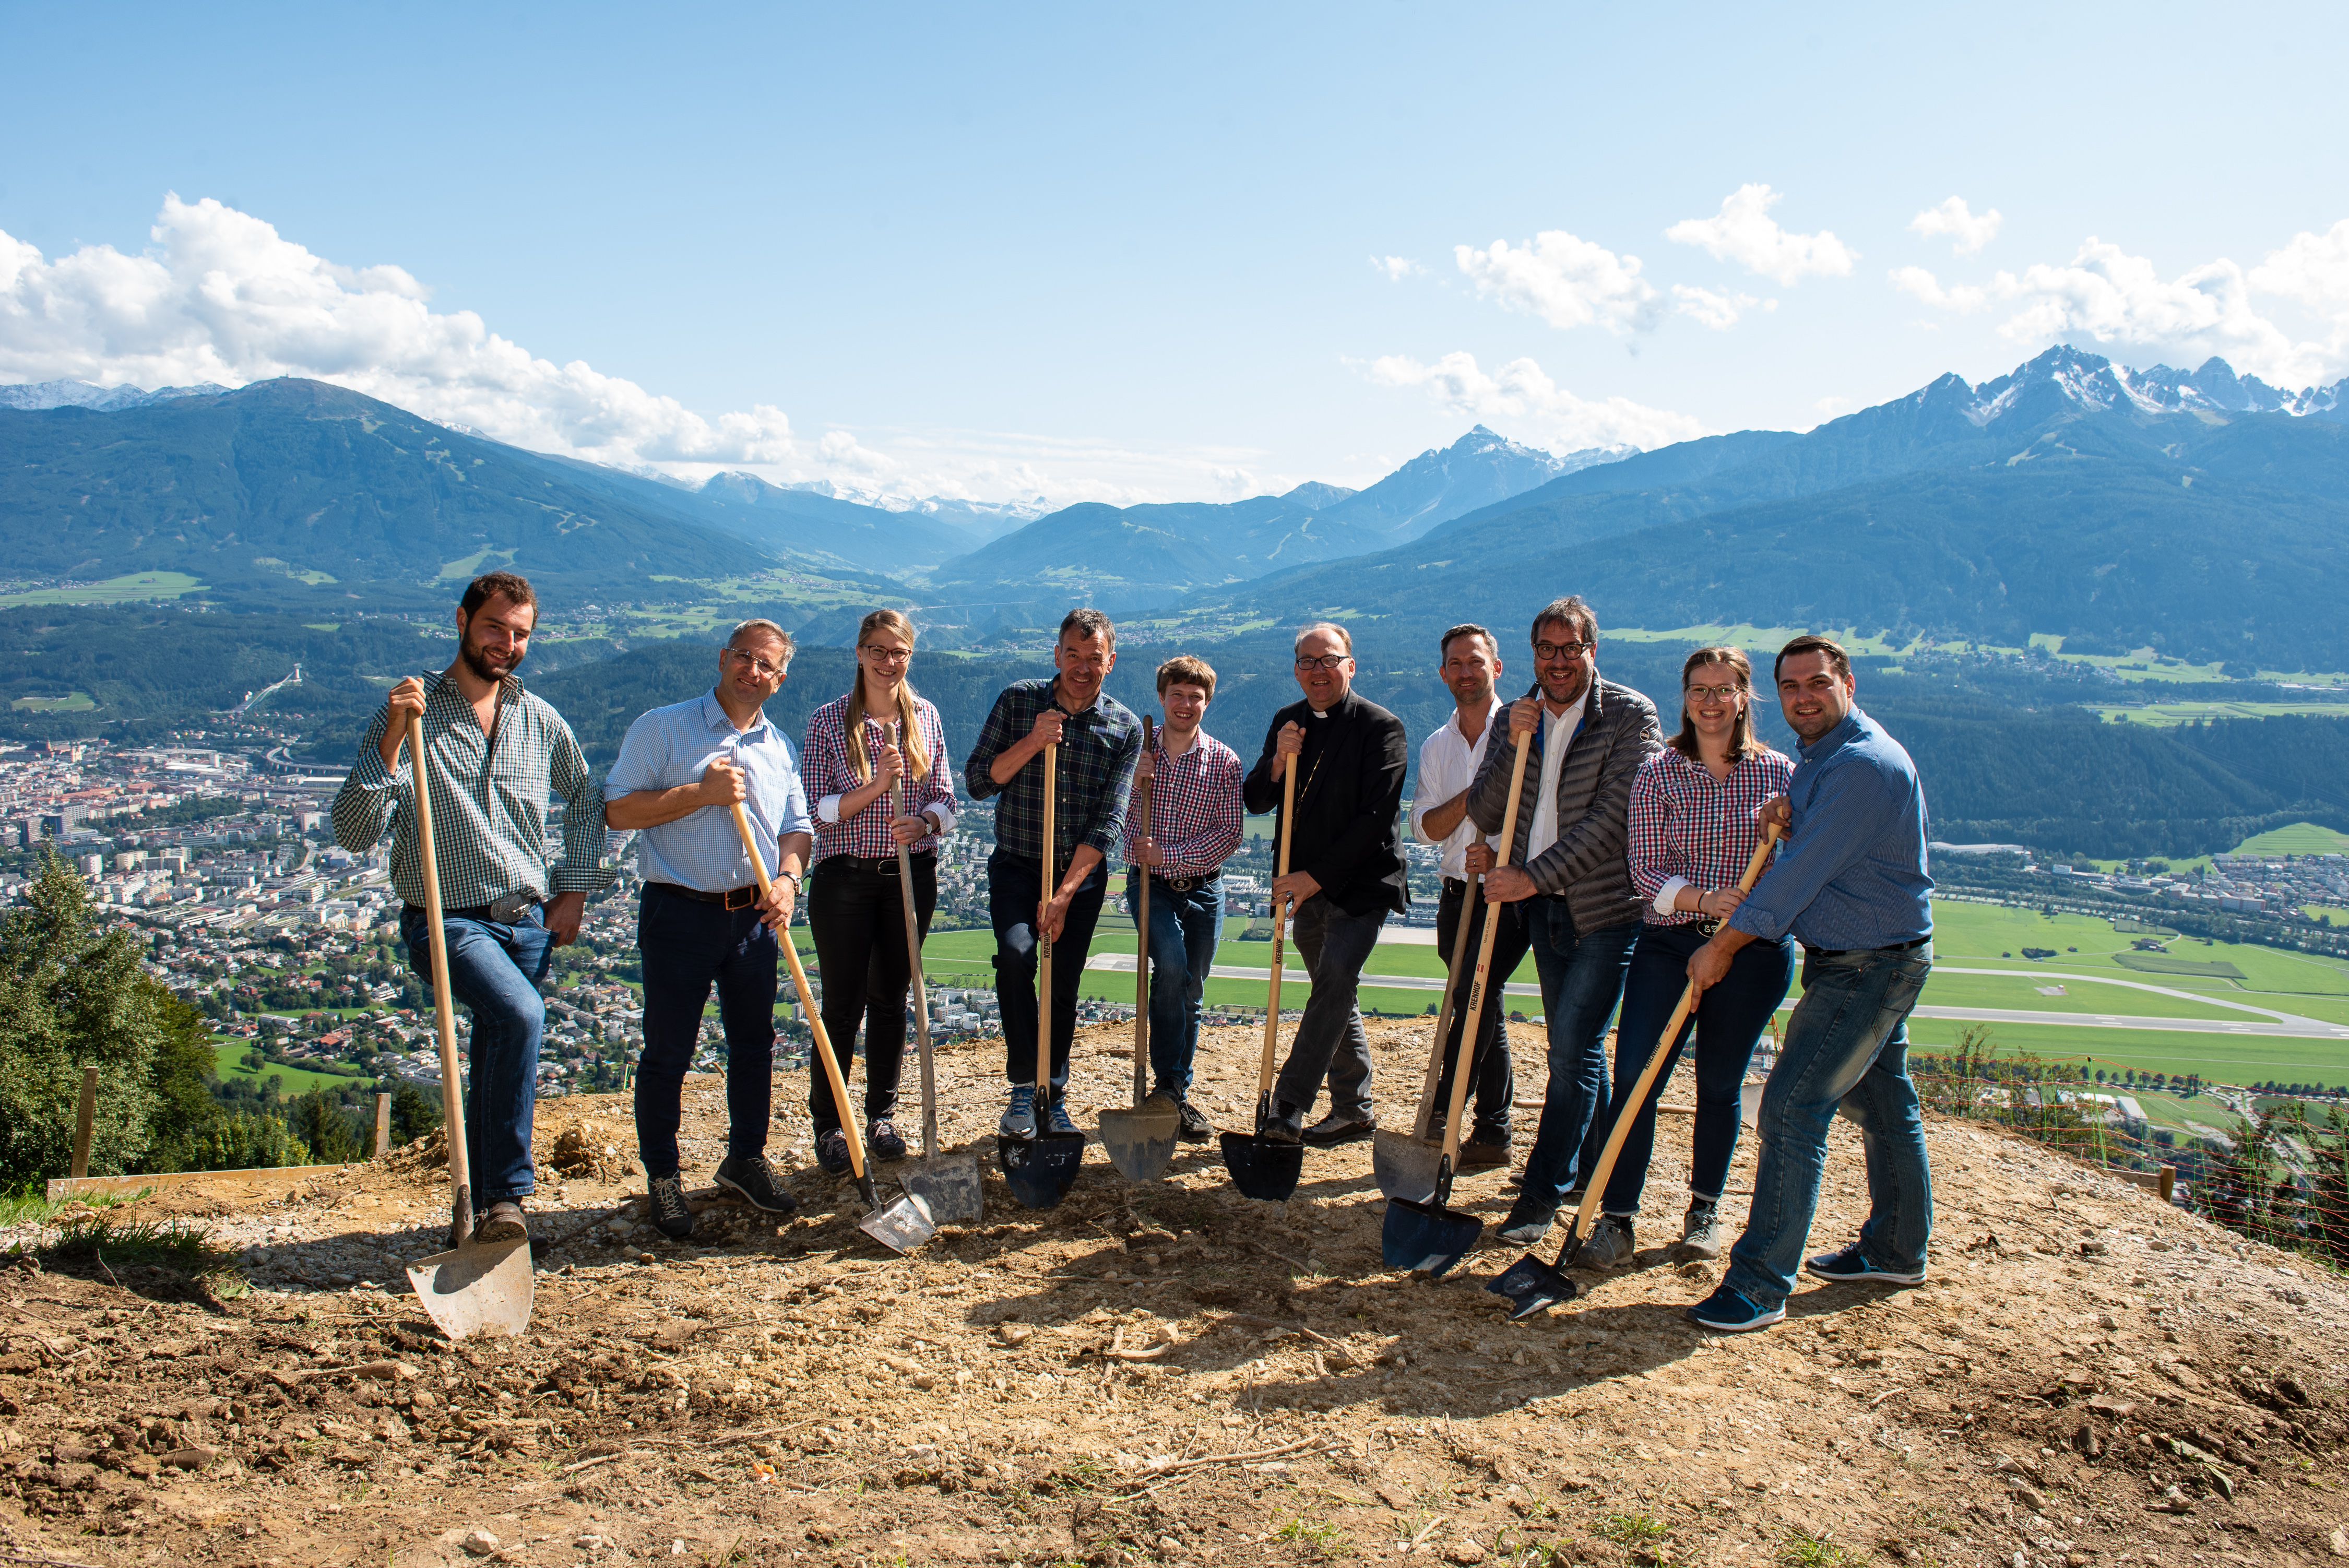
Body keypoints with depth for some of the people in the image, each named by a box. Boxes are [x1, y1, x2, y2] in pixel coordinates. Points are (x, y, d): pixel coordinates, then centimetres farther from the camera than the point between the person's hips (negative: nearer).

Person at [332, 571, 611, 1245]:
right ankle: (505, 1196, -20)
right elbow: (354, 833, -13)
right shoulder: (411, 715, -5)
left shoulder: (539, 720, 8)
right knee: (521, 1013, -30)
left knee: (494, 1073, 11)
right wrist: (391, 740, -23)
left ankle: (480, 1214, 28)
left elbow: (587, 799, 24)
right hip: (449, 921, -5)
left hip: (530, 923, 5)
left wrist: (575, 891, 16)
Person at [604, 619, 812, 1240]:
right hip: (679, 914, -5)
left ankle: (746, 1158, 29)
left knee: (754, 1044, 12)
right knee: (667, 1053, 2)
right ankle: (662, 1176, 17)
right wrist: (702, 793, -17)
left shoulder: (779, 747, 12)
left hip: (754, 916, 5)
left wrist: (787, 877, -6)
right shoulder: (662, 728, -4)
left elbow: (796, 827, 14)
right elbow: (618, 811, -9)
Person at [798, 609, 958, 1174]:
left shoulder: (925, 716, 5)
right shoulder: (828, 721, -5)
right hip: (845, 877, -3)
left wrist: (923, 821, -17)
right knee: (843, 1004, 2)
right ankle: (828, 1123, 16)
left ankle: (882, 1115, 26)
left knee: (891, 999, 12)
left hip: (912, 876, 3)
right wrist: (875, 787, -22)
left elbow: (946, 799, 5)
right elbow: (817, 810, -9)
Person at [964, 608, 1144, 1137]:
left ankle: (1053, 1099, 23)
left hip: (1083, 874, 1)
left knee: (1064, 988, 6)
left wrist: (1064, 893, -18)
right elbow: (977, 781, -4)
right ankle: (1025, 1083, -12)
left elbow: (1109, 821, -10)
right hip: (1017, 865, -1)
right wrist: (1032, 743, -20)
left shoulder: (1125, 728, -4)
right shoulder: (1017, 701, -3)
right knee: (1016, 954, -25)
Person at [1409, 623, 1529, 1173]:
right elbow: (1424, 827, 1)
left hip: (1509, 894, -5)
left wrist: (1505, 855, -23)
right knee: (1483, 1011, 11)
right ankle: (1492, 1135, 18)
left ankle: (1437, 1125, -8)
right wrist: (1474, 795, -14)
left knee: (1472, 999, -15)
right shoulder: (1436, 747, 12)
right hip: (1458, 894, 5)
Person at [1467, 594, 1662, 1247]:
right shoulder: (1519, 717, 6)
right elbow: (1484, 815, 1)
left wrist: (1534, 876, -20)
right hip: (1544, 906, 6)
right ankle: (1593, 1170, 31)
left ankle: (1543, 1193, -2)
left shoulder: (1630, 716, -10)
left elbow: (1611, 820, -18)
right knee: (1574, 1047, 16)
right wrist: (1514, 744, -13)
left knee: (1573, 1048, -9)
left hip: (1606, 906, -6)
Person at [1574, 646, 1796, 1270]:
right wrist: (1704, 900, -22)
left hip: (1755, 948, 1)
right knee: (1634, 1076, -7)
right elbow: (1645, 871, -5)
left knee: (1720, 1083, 10)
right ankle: (1616, 1221, 2)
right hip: (1670, 943, 0)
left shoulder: (1779, 773, 4)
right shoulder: (1658, 774, 0)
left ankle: (1705, 1210, 30)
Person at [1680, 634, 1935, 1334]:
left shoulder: (1864, 764, -23)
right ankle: (1897, 1251, 36)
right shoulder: (1819, 759, 11)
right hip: (1876, 960, 10)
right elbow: (1807, 849, 15)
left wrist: (1724, 946, -18)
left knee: (1792, 1109, -13)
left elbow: (1802, 872, -25)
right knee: (1881, 1102, 20)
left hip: (1868, 968, -10)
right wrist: (1786, 820, -9)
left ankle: (1760, 1285, -9)